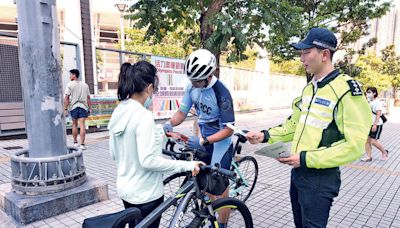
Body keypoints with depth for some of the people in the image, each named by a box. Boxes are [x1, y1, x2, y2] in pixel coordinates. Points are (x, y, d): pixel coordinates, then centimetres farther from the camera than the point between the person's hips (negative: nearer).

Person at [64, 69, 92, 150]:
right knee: (82, 124, -5)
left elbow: (66, 98, -7)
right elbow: (88, 98, 8)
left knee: (74, 124, 15)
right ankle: (82, 144, -10)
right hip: (83, 106, 1)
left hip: (74, 106, -1)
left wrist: (65, 109, -6)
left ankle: (75, 142, 23)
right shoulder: (85, 85, 10)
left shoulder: (69, 85, 0)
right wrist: (90, 108, 11)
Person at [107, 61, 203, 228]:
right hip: (145, 194, -8)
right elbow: (148, 161, -28)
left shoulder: (118, 112, 1)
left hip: (125, 189, 8)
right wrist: (187, 165, -22)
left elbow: (113, 154, 8)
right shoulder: (143, 116, -25)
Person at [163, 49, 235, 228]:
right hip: (203, 140, 6)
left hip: (220, 143, -6)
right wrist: (170, 123, -21)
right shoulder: (191, 87, -9)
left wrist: (203, 141, -36)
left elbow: (228, 129, -25)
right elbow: (182, 111, -1)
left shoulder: (221, 93, -26)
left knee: (219, 185, 3)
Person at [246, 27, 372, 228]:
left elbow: (354, 145, -21)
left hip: (321, 178, -8)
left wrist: (306, 158, -24)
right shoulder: (308, 88, 10)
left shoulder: (347, 90, -17)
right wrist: (266, 136, 2)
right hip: (298, 172, 8)